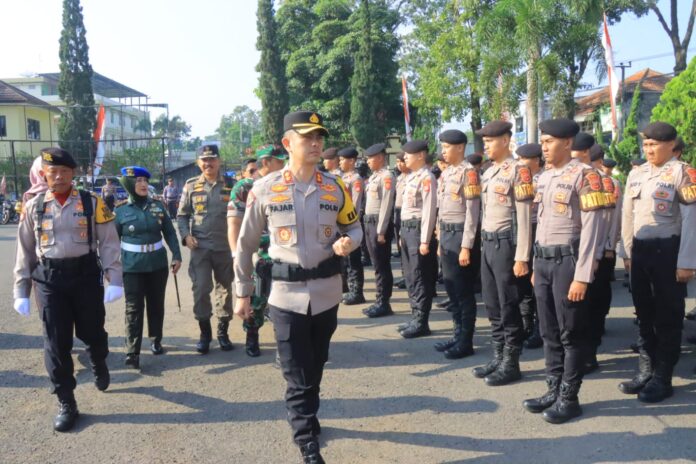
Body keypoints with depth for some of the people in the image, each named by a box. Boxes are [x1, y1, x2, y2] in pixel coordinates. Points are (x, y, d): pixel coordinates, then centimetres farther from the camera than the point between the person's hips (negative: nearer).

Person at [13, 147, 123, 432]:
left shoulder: (92, 203, -2)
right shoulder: (33, 207, 4)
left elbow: (108, 243, -3)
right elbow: (25, 252, 7)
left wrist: (115, 280, -11)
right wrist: (21, 291, 5)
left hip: (85, 274, -1)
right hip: (48, 279, 1)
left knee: (92, 332, 13)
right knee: (56, 342, 3)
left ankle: (99, 365, 48)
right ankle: (66, 403, 15)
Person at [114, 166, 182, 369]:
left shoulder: (158, 206, 2)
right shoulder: (121, 211, -4)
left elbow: (170, 233, 8)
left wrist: (176, 256, 1)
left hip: (158, 264, 3)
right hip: (132, 267, -3)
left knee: (156, 305, 13)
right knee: (134, 308, -4)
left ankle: (156, 341, 31)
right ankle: (132, 352, -1)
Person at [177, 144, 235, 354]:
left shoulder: (230, 185, 4)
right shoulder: (191, 185, 5)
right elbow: (182, 215, 8)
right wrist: (186, 235, -8)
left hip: (225, 246, 1)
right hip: (200, 247, 0)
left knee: (224, 288, 9)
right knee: (200, 289, -5)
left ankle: (223, 331, 23)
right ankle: (204, 332, 13)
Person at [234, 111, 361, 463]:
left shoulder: (335, 187, 1)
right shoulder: (264, 190, -6)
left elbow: (354, 226, 14)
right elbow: (246, 244, 2)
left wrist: (348, 242, -11)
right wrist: (243, 293, 4)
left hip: (326, 292, 3)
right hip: (286, 294, -3)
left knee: (315, 368, 19)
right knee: (297, 376, 2)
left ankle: (306, 417, 43)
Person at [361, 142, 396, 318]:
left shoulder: (386, 176, -12)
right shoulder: (373, 176, 16)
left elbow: (386, 205, -17)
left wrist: (381, 231, -19)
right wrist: (369, 226, 14)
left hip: (380, 223, -9)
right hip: (369, 223, 9)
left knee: (382, 266, -3)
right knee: (377, 265, 13)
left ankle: (384, 304, 4)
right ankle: (379, 302, 20)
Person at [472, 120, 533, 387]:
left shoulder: (518, 171, -11)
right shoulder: (488, 173, 13)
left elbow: (524, 217, -14)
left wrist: (522, 257, -17)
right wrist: (484, 242, 17)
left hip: (505, 243, -8)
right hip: (488, 244, 8)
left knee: (509, 306, 1)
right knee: (492, 304, 13)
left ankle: (511, 364, 12)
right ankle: (498, 357, 24)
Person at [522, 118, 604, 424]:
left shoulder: (583, 175, -11)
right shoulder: (543, 177, 12)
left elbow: (591, 229, -15)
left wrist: (582, 276, -18)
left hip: (568, 261, -7)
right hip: (543, 261, 8)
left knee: (572, 333, 3)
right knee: (549, 332, 13)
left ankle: (569, 398, 14)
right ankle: (554, 390, 25)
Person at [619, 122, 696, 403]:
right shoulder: (635, 174, 9)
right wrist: (628, 252, 13)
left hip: (668, 250, -6)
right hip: (640, 250, 6)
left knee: (668, 317, 5)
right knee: (644, 313, 14)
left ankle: (662, 379, 15)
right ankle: (646, 371, 27)